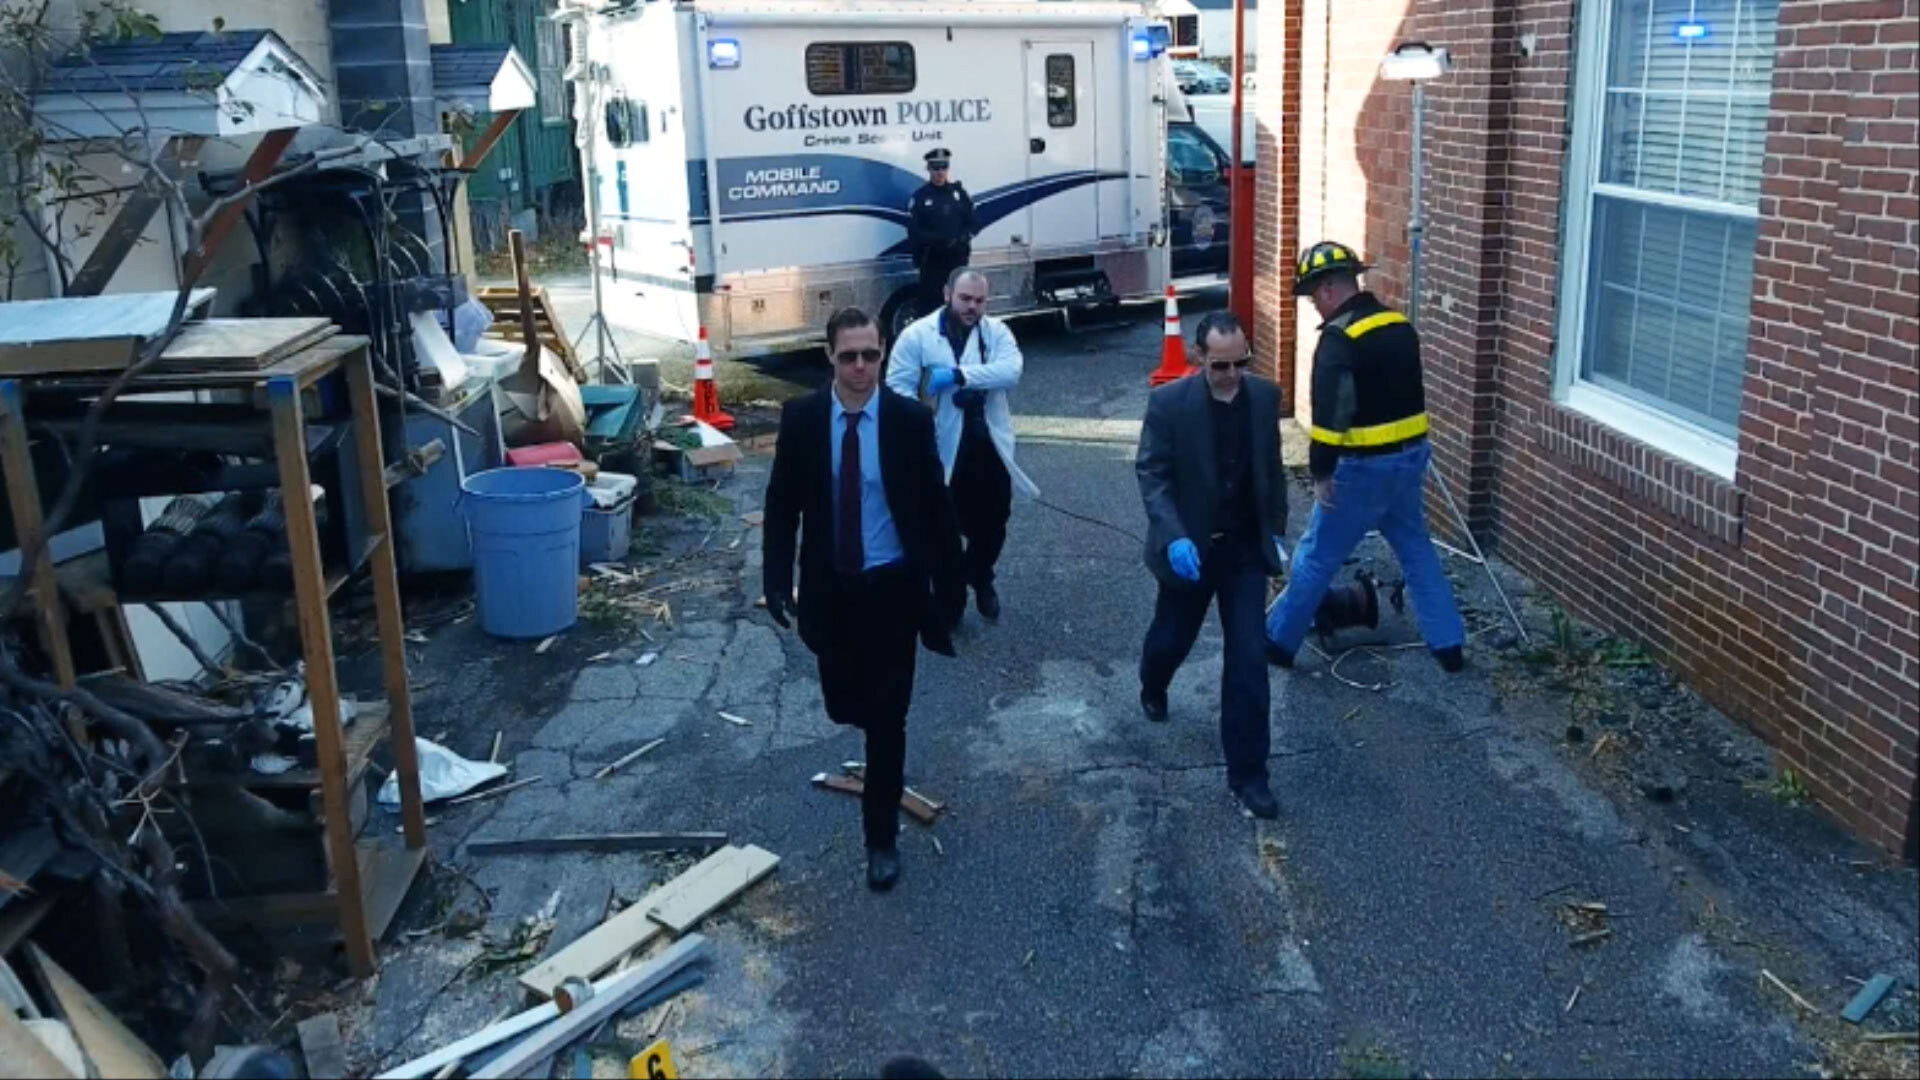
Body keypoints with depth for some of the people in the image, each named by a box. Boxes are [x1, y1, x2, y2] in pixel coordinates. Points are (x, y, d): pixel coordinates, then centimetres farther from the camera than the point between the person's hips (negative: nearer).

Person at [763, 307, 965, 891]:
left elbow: (936, 506, -5)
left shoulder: (910, 419, -11)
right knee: (844, 704, 14)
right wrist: (777, 578, -4)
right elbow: (782, 502, 2)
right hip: (830, 585, 2)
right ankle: (880, 731, 52)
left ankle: (882, 837, 17)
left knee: (887, 715, 3)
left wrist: (950, 586, -4)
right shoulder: (801, 417, -6)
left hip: (893, 586, -2)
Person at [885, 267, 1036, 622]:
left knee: (993, 524, 17)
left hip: (991, 446, 3)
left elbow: (1011, 371, -17)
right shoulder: (917, 335, -5)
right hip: (942, 450, -3)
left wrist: (959, 374, -27)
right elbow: (898, 385, -8)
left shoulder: (996, 331, 1)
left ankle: (981, 579, 43)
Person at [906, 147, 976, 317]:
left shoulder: (959, 193, 8)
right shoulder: (920, 196, -3)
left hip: (958, 257, 4)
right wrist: (938, 240, -21)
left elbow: (972, 223, 8)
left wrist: (961, 238, -12)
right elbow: (914, 232, -9)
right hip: (931, 259, -4)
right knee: (929, 302, -5)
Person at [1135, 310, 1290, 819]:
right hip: (1189, 547, -2)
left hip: (1245, 549, 2)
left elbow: (1272, 466, 9)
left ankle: (1247, 771, 8)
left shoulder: (1265, 396, -4)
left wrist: (1277, 529, 10)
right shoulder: (1169, 402, -15)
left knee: (1248, 660, -2)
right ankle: (1153, 687, 56)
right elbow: (1151, 473, -14)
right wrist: (1173, 536, -27)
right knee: (1173, 638, 19)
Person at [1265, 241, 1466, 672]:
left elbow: (1330, 413, -24)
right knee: (1416, 549, 18)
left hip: (1365, 467, -8)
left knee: (1316, 555, 4)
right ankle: (1448, 644, 20)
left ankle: (1278, 640, 16)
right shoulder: (1400, 325, 9)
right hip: (1410, 456, 8)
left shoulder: (1340, 338, -19)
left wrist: (1320, 472, -18)